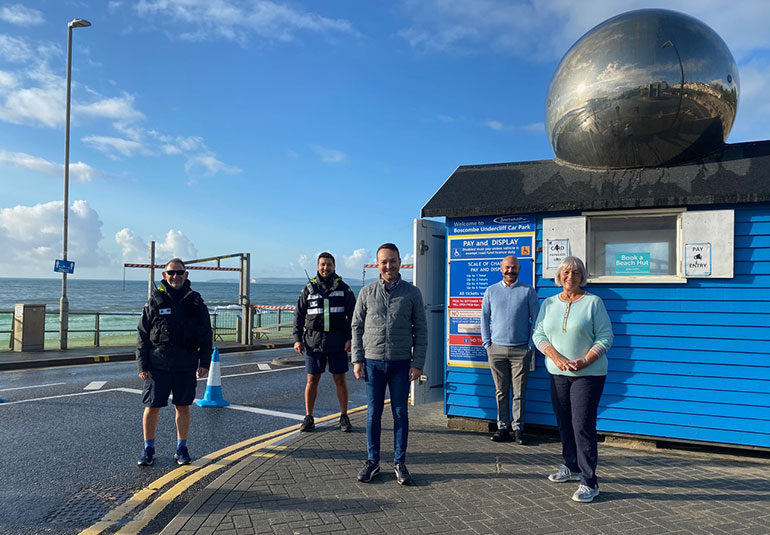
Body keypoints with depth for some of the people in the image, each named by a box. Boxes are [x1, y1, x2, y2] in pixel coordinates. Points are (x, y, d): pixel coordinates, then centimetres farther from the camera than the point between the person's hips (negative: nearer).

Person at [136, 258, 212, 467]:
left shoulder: (196, 302, 4)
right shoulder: (155, 301, 1)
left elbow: (206, 335, 7)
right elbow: (142, 335, 2)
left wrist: (204, 362, 0)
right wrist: (142, 365, -4)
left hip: (186, 366, 1)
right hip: (158, 365, -1)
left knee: (183, 407, 9)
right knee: (151, 408, 4)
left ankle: (181, 449, 23)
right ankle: (148, 449, 21)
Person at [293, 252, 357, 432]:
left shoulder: (344, 289, 5)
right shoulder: (309, 289, 7)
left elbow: (353, 315, 5)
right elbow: (299, 316, 8)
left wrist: (351, 338, -4)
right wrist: (297, 339, 0)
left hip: (337, 342, -1)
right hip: (314, 341, 1)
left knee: (340, 379, 4)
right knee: (312, 380, 4)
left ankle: (344, 417, 16)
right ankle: (308, 418, 16)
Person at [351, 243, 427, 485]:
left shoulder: (412, 293, 2)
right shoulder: (367, 292, 5)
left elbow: (421, 329, 3)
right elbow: (357, 327, 8)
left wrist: (418, 363, -4)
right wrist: (357, 360, 1)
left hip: (401, 363, -1)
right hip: (373, 362, 1)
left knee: (400, 413, 6)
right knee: (373, 413, 7)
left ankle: (400, 463, 18)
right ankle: (372, 461, 19)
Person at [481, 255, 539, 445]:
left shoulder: (528, 291, 4)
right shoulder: (491, 291, 9)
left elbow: (536, 319, 4)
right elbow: (484, 317, 13)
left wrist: (531, 345, -2)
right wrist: (487, 343, 5)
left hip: (521, 349, -1)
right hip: (497, 349, 2)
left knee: (519, 392, 1)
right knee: (501, 391, 6)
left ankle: (517, 428, 11)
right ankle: (503, 427, 14)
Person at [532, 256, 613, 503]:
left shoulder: (593, 302, -4)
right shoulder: (549, 303, 9)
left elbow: (605, 337, -6)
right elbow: (538, 334, 4)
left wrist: (584, 361, -18)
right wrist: (557, 358, -12)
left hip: (588, 374, -5)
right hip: (557, 372, 5)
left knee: (583, 425, -8)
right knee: (564, 423, 13)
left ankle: (589, 482, -1)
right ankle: (571, 467, 31)